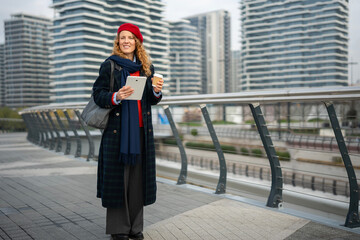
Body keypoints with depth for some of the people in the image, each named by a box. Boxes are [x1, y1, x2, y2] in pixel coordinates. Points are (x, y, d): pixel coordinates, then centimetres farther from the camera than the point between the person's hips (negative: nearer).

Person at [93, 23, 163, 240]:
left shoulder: (146, 67, 13)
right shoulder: (110, 65, 2)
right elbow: (98, 94, -3)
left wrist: (157, 91, -5)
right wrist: (116, 97, -21)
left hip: (141, 129, 4)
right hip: (118, 129, -4)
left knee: (138, 177, 5)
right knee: (118, 177, -3)